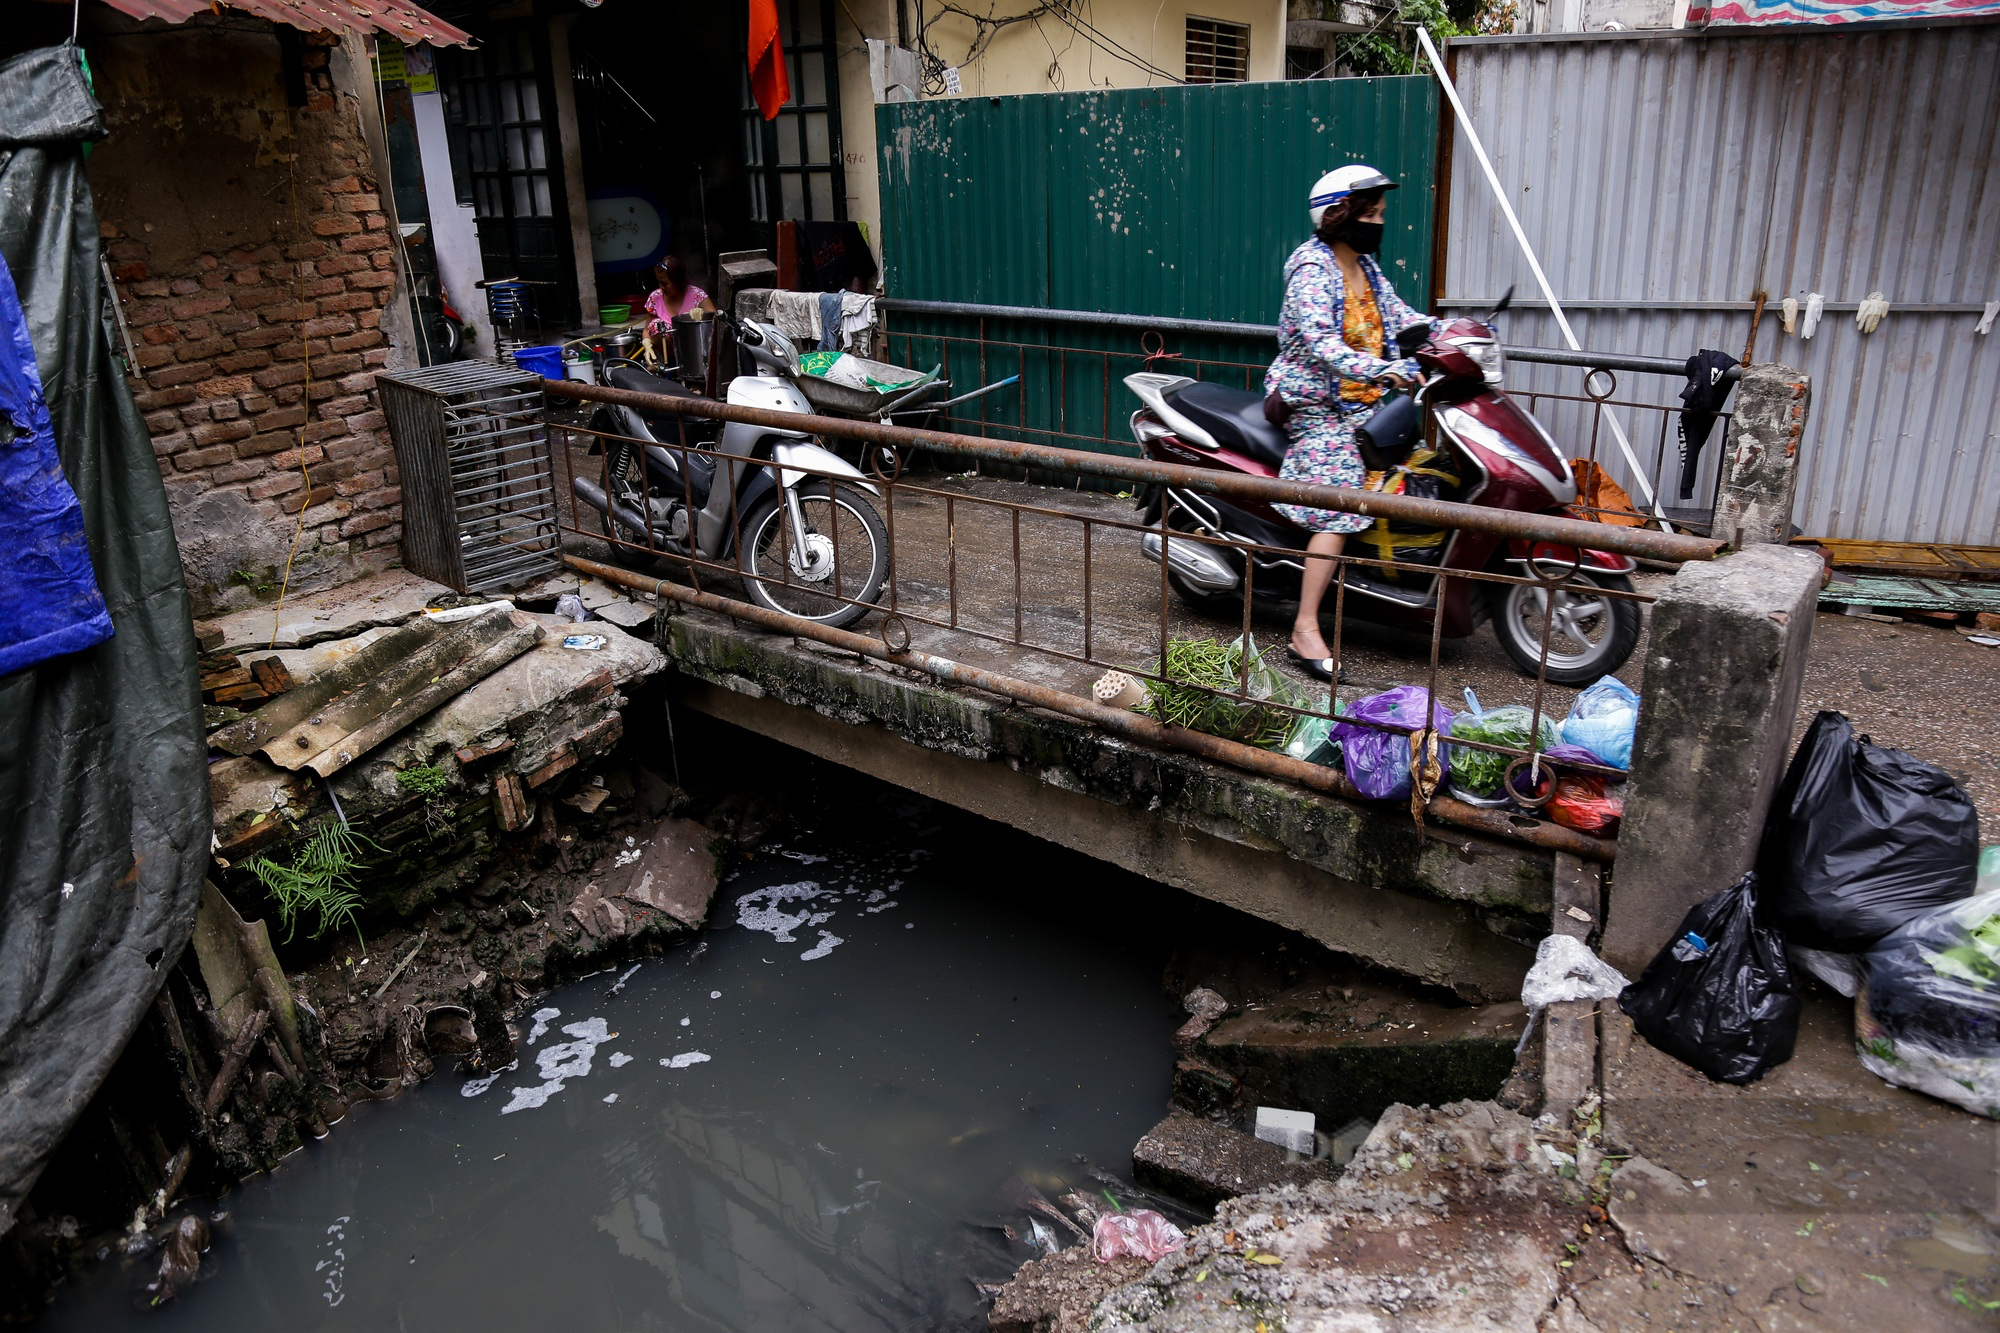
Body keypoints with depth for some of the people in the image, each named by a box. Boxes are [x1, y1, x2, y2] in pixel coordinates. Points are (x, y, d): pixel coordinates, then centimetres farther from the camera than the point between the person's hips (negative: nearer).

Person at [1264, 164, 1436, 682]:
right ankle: (1305, 630, -20)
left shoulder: (1366, 266, 14)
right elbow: (1320, 344, -27)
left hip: (1363, 401, 9)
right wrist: (1382, 370, -40)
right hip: (1317, 404, -9)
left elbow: (1397, 314, 13)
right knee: (1340, 508, -20)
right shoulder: (1313, 267, -14)